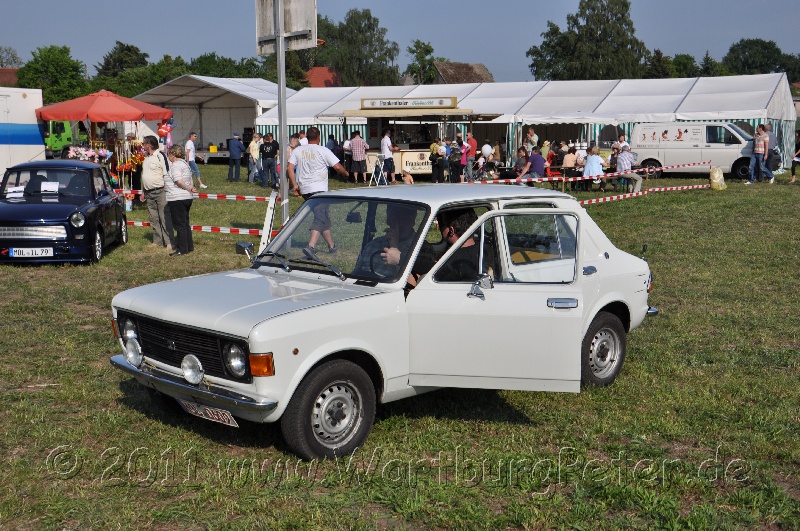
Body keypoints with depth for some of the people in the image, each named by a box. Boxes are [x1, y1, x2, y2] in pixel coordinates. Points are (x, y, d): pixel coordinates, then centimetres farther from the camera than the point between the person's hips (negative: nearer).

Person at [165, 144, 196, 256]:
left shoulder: (176, 165, -15)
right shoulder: (185, 163, 17)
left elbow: (178, 181, -26)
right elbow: (190, 181, 16)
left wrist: (188, 189, -15)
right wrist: (190, 188, 2)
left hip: (177, 199, -10)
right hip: (187, 198, 10)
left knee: (179, 225, -5)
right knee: (185, 223, 16)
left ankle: (182, 249, -2)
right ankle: (189, 246, 22)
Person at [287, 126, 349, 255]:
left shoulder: (298, 150, 8)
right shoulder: (323, 151, -5)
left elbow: (289, 168, 2)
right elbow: (338, 167, -7)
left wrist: (295, 184, 7)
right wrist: (346, 173, 13)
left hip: (304, 190, 6)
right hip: (319, 189, -6)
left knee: (323, 217, 18)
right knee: (320, 218, -8)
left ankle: (331, 245, 26)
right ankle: (311, 246, -25)